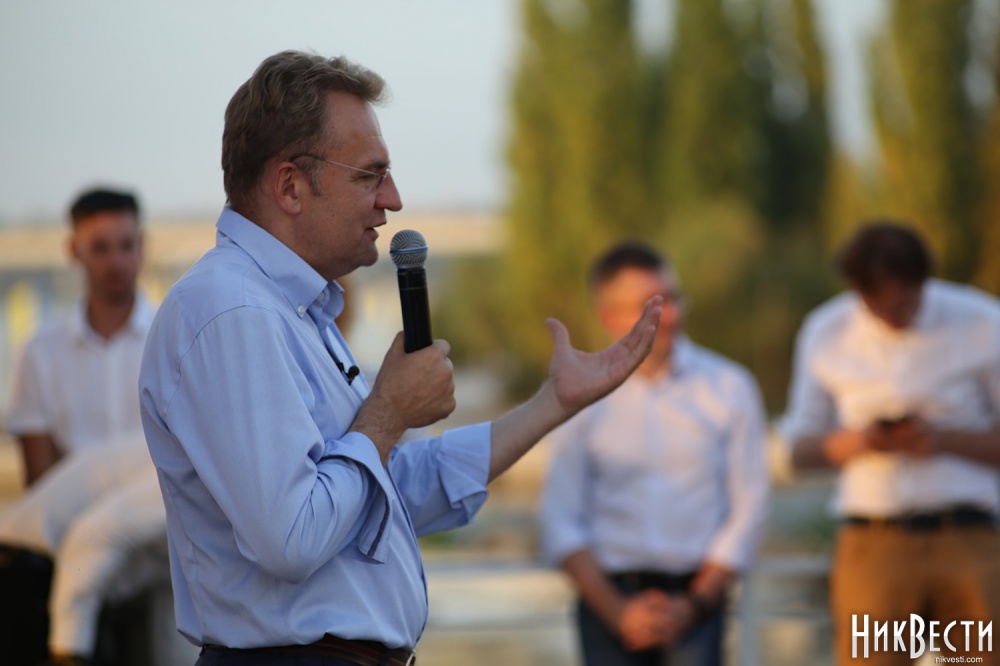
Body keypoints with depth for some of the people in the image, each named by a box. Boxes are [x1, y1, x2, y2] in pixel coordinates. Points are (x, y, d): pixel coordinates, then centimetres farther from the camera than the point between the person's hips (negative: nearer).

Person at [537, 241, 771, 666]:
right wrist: (616, 611, -6)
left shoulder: (730, 388, 4)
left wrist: (694, 604, -5)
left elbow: (748, 507, 3)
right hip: (610, 596, 1)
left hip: (696, 595, -1)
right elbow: (560, 521, 4)